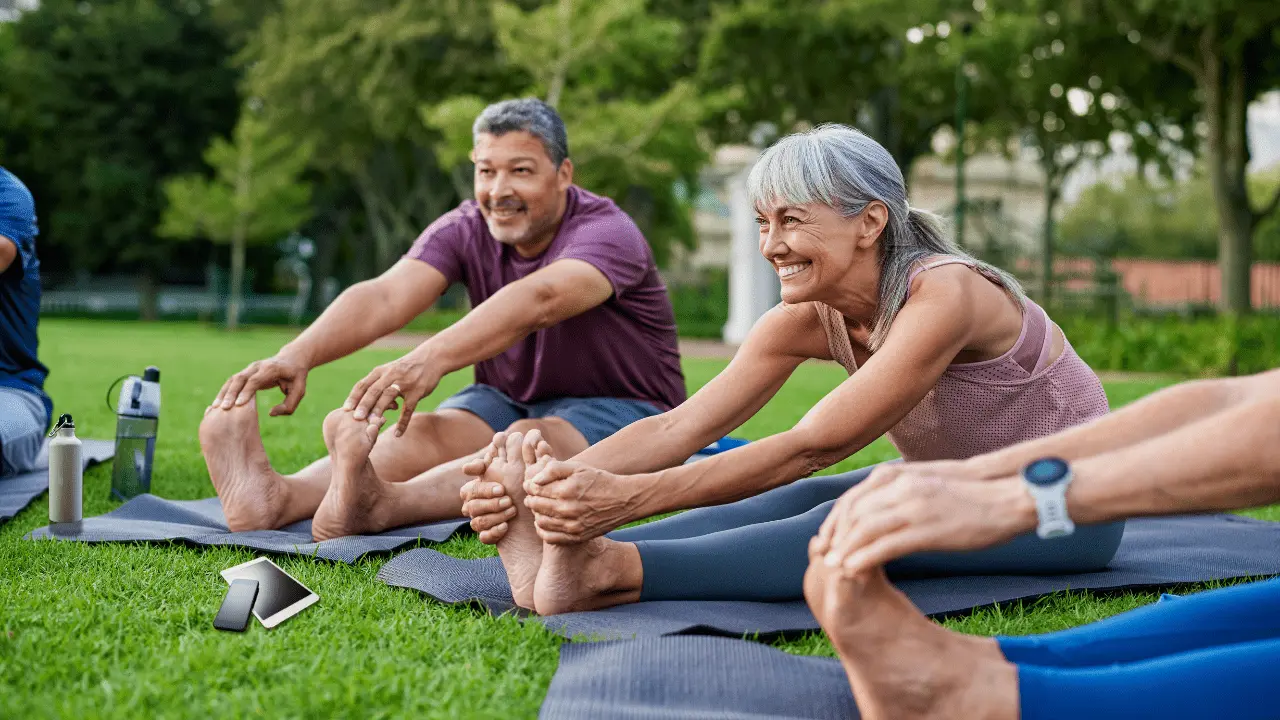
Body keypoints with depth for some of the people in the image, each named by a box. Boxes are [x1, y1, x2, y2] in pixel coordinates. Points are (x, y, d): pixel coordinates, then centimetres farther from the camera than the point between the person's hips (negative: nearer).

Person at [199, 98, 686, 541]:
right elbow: (385, 296, -24)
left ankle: (380, 506, -63)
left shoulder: (607, 232, -21)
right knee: (426, 432, -26)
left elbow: (539, 300, -43)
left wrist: (429, 360, -59)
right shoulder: (464, 231, -6)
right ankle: (280, 497, -53)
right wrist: (297, 354, -44)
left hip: (622, 411, -5)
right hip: (509, 400, 5)